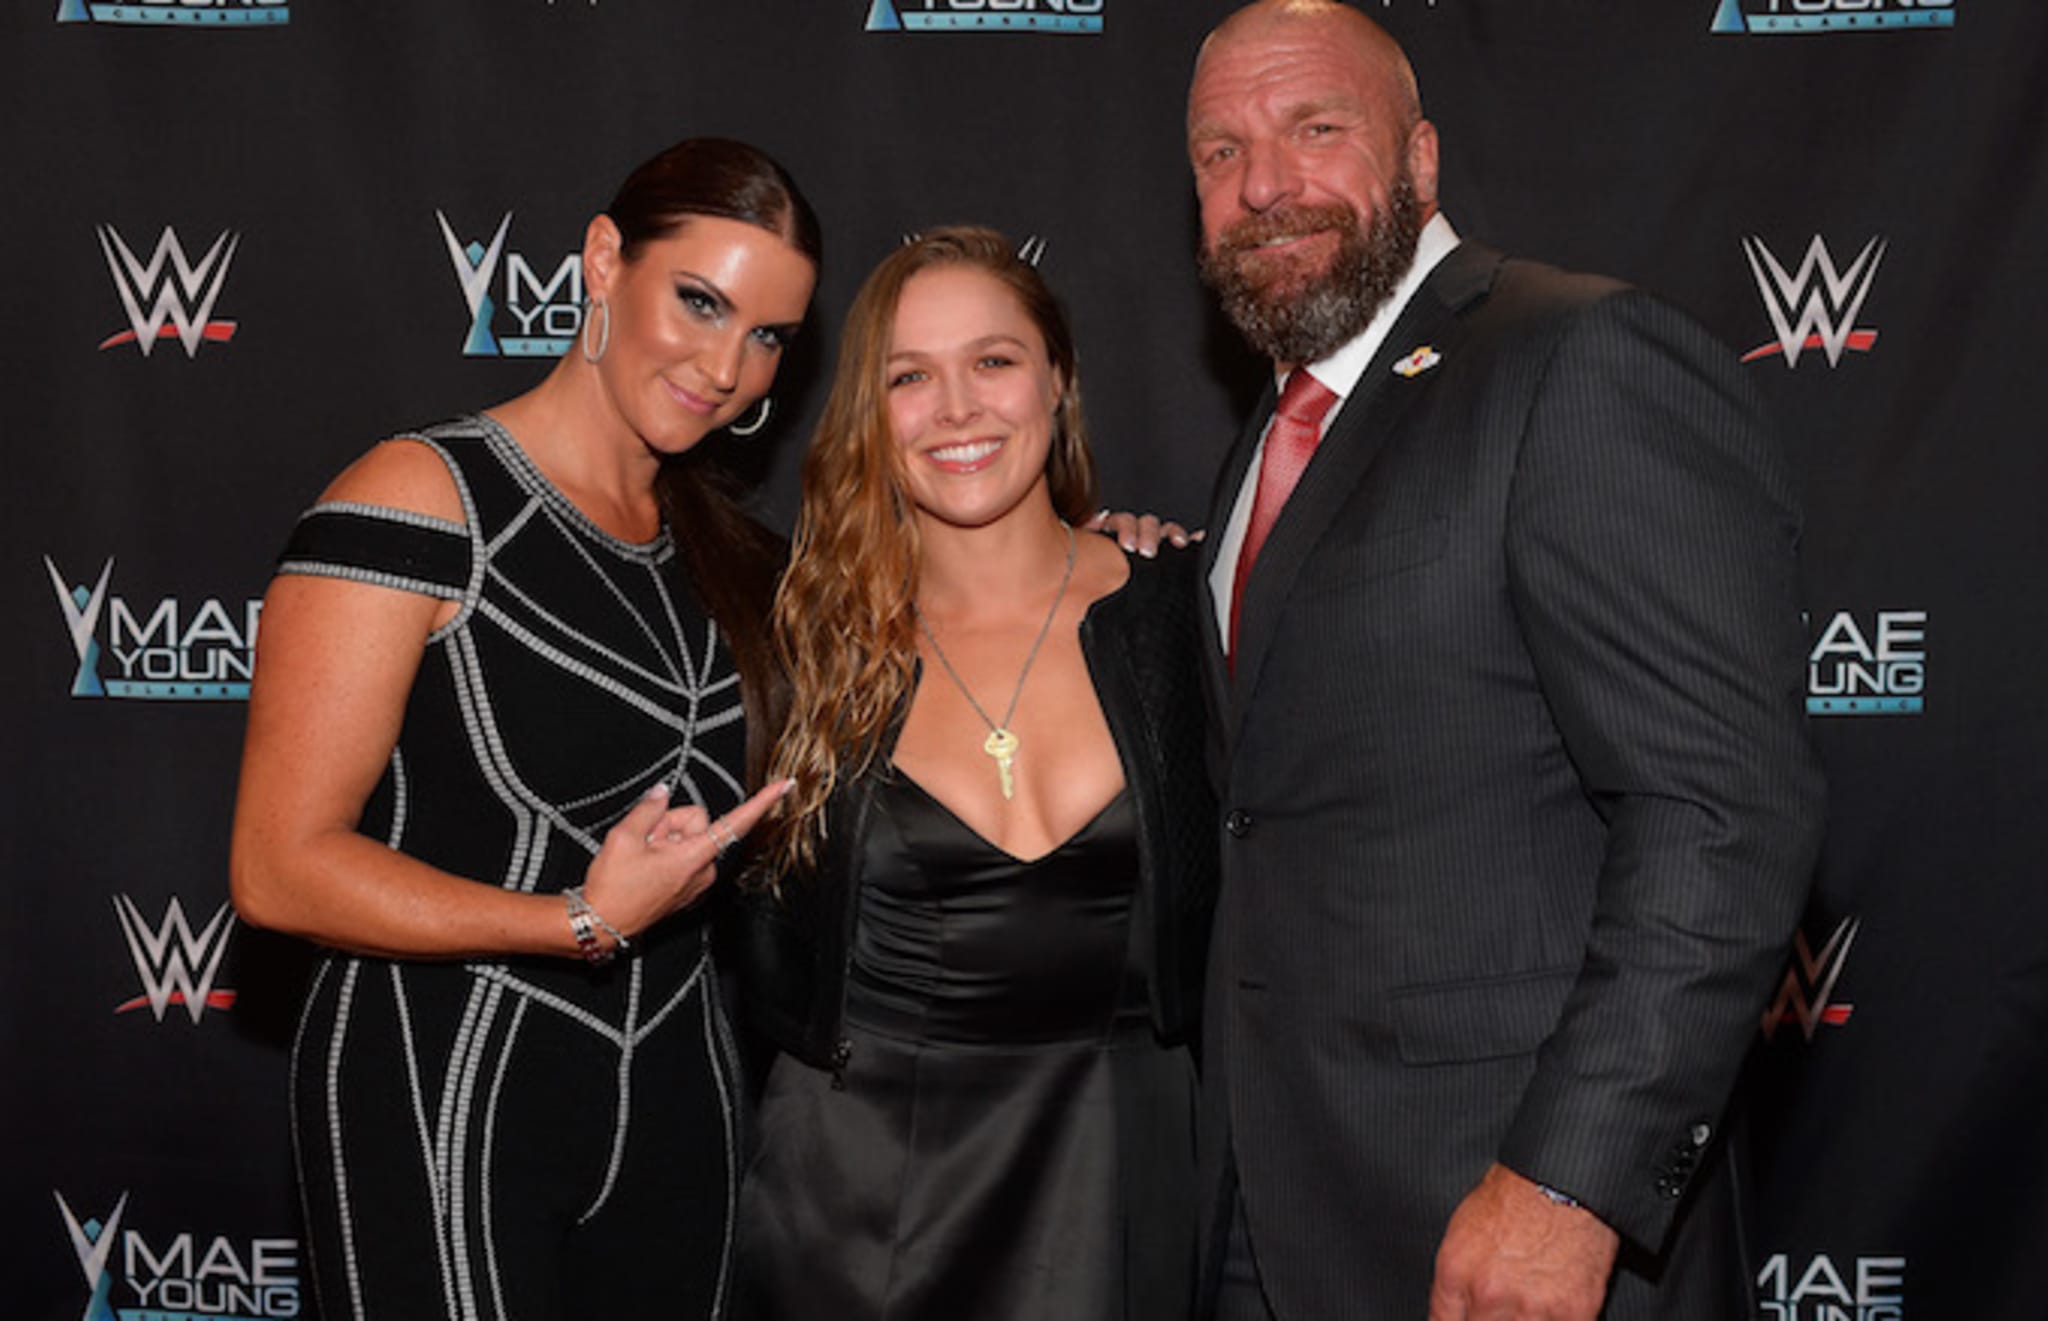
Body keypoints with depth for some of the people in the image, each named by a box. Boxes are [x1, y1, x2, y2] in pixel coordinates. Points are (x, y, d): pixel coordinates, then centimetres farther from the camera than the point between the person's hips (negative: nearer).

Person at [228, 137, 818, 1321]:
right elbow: (283, 866, -15)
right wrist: (586, 923, -22)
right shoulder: (420, 502, -12)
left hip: (677, 1099, 7)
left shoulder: (729, 552, 9)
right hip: (445, 1101, -6)